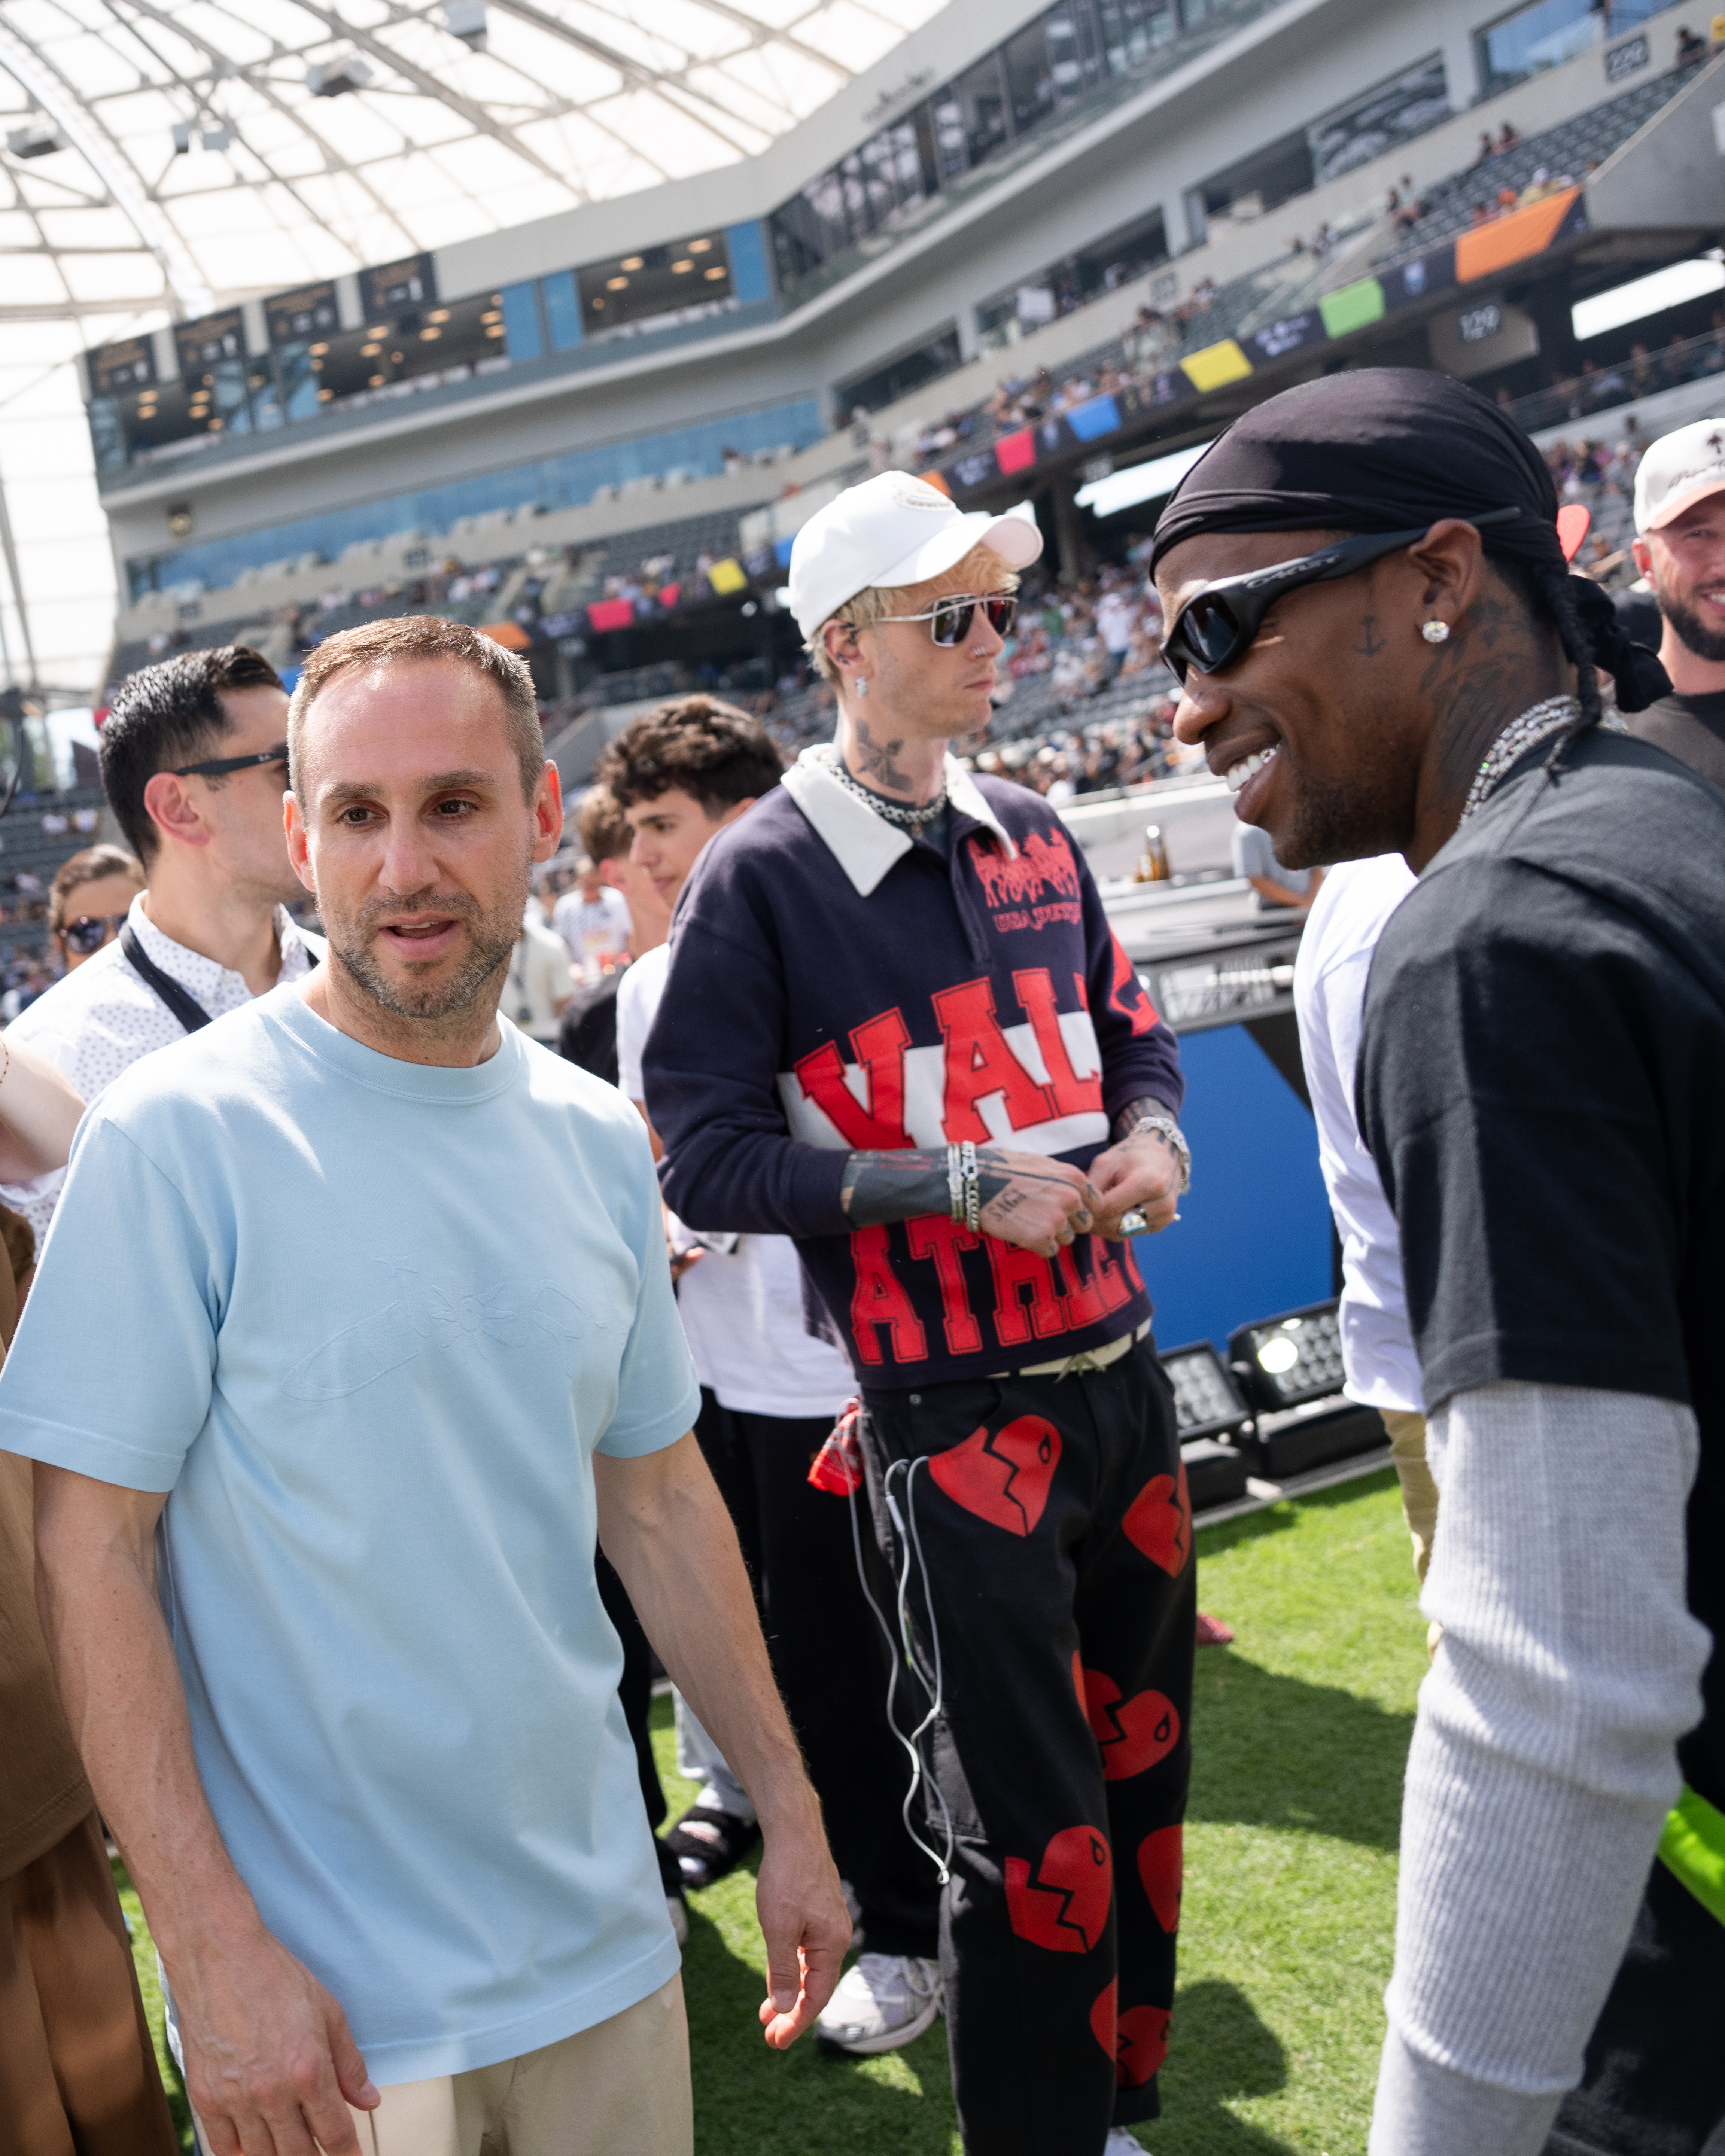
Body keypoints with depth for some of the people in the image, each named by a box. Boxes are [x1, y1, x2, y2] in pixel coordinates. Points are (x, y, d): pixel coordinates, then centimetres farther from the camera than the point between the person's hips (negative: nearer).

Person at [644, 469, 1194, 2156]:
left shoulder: (1032, 836, 9)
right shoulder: (760, 877, -8)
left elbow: (1131, 1035, 20)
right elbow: (706, 1157, -12)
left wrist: (1150, 1134, -3)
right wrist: (958, 1182, -18)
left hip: (1118, 1370, 6)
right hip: (952, 1413, -6)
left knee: (1142, 1763, 18)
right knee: (1030, 1831, 1)